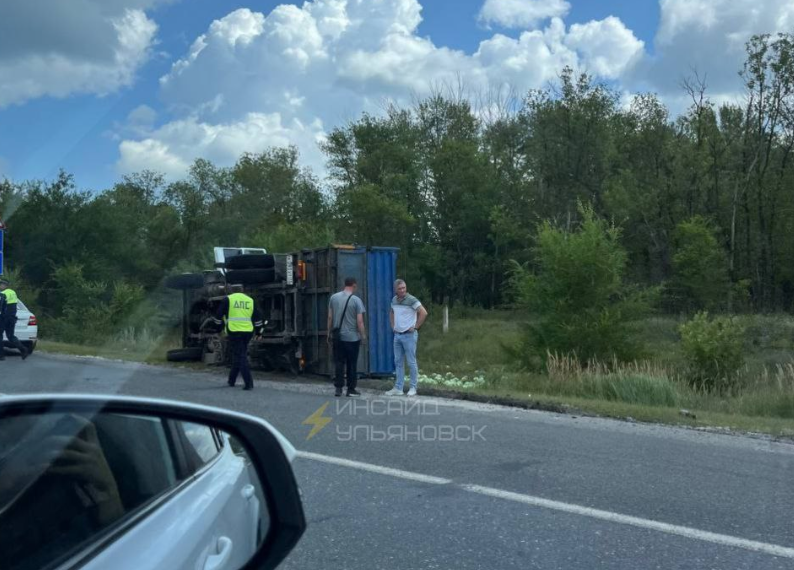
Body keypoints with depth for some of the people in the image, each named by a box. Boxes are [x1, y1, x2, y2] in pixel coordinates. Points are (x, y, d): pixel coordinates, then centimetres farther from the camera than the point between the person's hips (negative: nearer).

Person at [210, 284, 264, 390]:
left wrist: (216, 323, 21)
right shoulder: (250, 300, 12)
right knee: (237, 355, 19)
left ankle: (249, 383, -13)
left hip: (234, 332, -4)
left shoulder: (228, 299, 0)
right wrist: (259, 331, 20)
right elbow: (257, 317, 12)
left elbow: (219, 315, 2)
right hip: (247, 332, 5)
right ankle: (231, 380, 31)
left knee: (240, 357, -4)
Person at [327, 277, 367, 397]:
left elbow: (330, 317, 6)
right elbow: (360, 321, -10)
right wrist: (363, 335, 1)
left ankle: (338, 388, 6)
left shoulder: (333, 297, 2)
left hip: (338, 337, 3)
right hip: (352, 337, -3)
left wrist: (329, 333, 14)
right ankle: (351, 389, 12)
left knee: (339, 363, 8)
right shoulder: (356, 300, -9)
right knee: (352, 364, 7)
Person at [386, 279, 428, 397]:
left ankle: (413, 388, 9)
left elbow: (424, 313, -18)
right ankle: (398, 388, 15)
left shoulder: (411, 300, -13)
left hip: (409, 335, -7)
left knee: (411, 362, 0)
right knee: (398, 362, 9)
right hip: (397, 335, 7)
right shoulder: (394, 300, 7)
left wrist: (416, 326, -14)